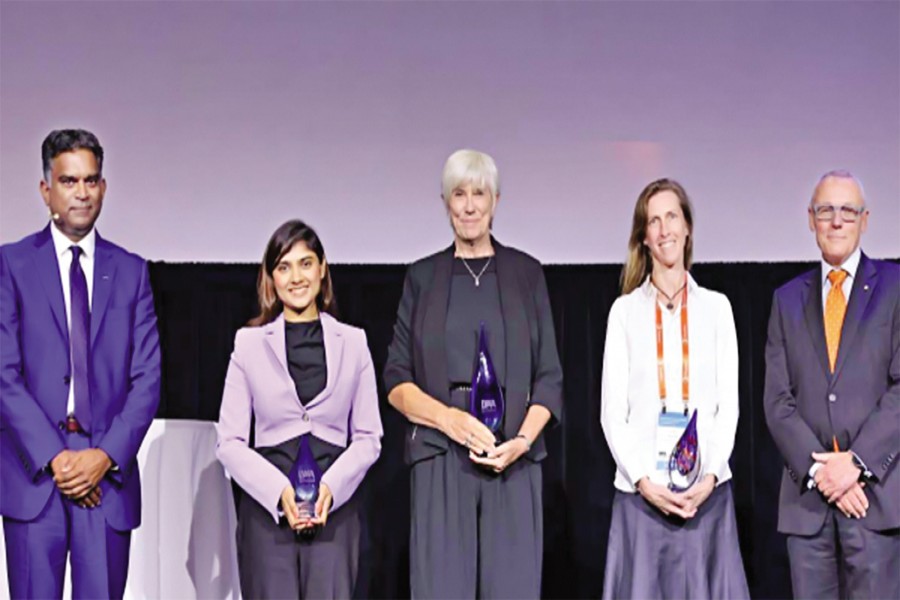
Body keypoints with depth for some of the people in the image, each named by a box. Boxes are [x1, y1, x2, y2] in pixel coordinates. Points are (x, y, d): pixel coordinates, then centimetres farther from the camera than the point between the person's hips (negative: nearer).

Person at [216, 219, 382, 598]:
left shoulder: (352, 342, 9)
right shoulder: (250, 344, 6)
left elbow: (368, 436, 7)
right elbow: (229, 441, 2)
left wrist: (330, 487, -10)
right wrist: (280, 491, -12)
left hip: (334, 509, 1)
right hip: (267, 507, 0)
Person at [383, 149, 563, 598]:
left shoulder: (526, 273, 11)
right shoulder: (423, 277, 11)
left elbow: (549, 377, 8)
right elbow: (396, 381, 8)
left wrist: (523, 439, -9)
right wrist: (448, 417, -10)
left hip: (513, 462, 0)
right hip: (440, 461, 0)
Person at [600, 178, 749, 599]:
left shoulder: (716, 307, 8)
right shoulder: (625, 310, 6)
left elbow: (728, 403, 5)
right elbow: (612, 410, 3)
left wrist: (710, 475, -9)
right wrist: (643, 480, -9)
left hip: (706, 488, 1)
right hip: (641, 489, 0)